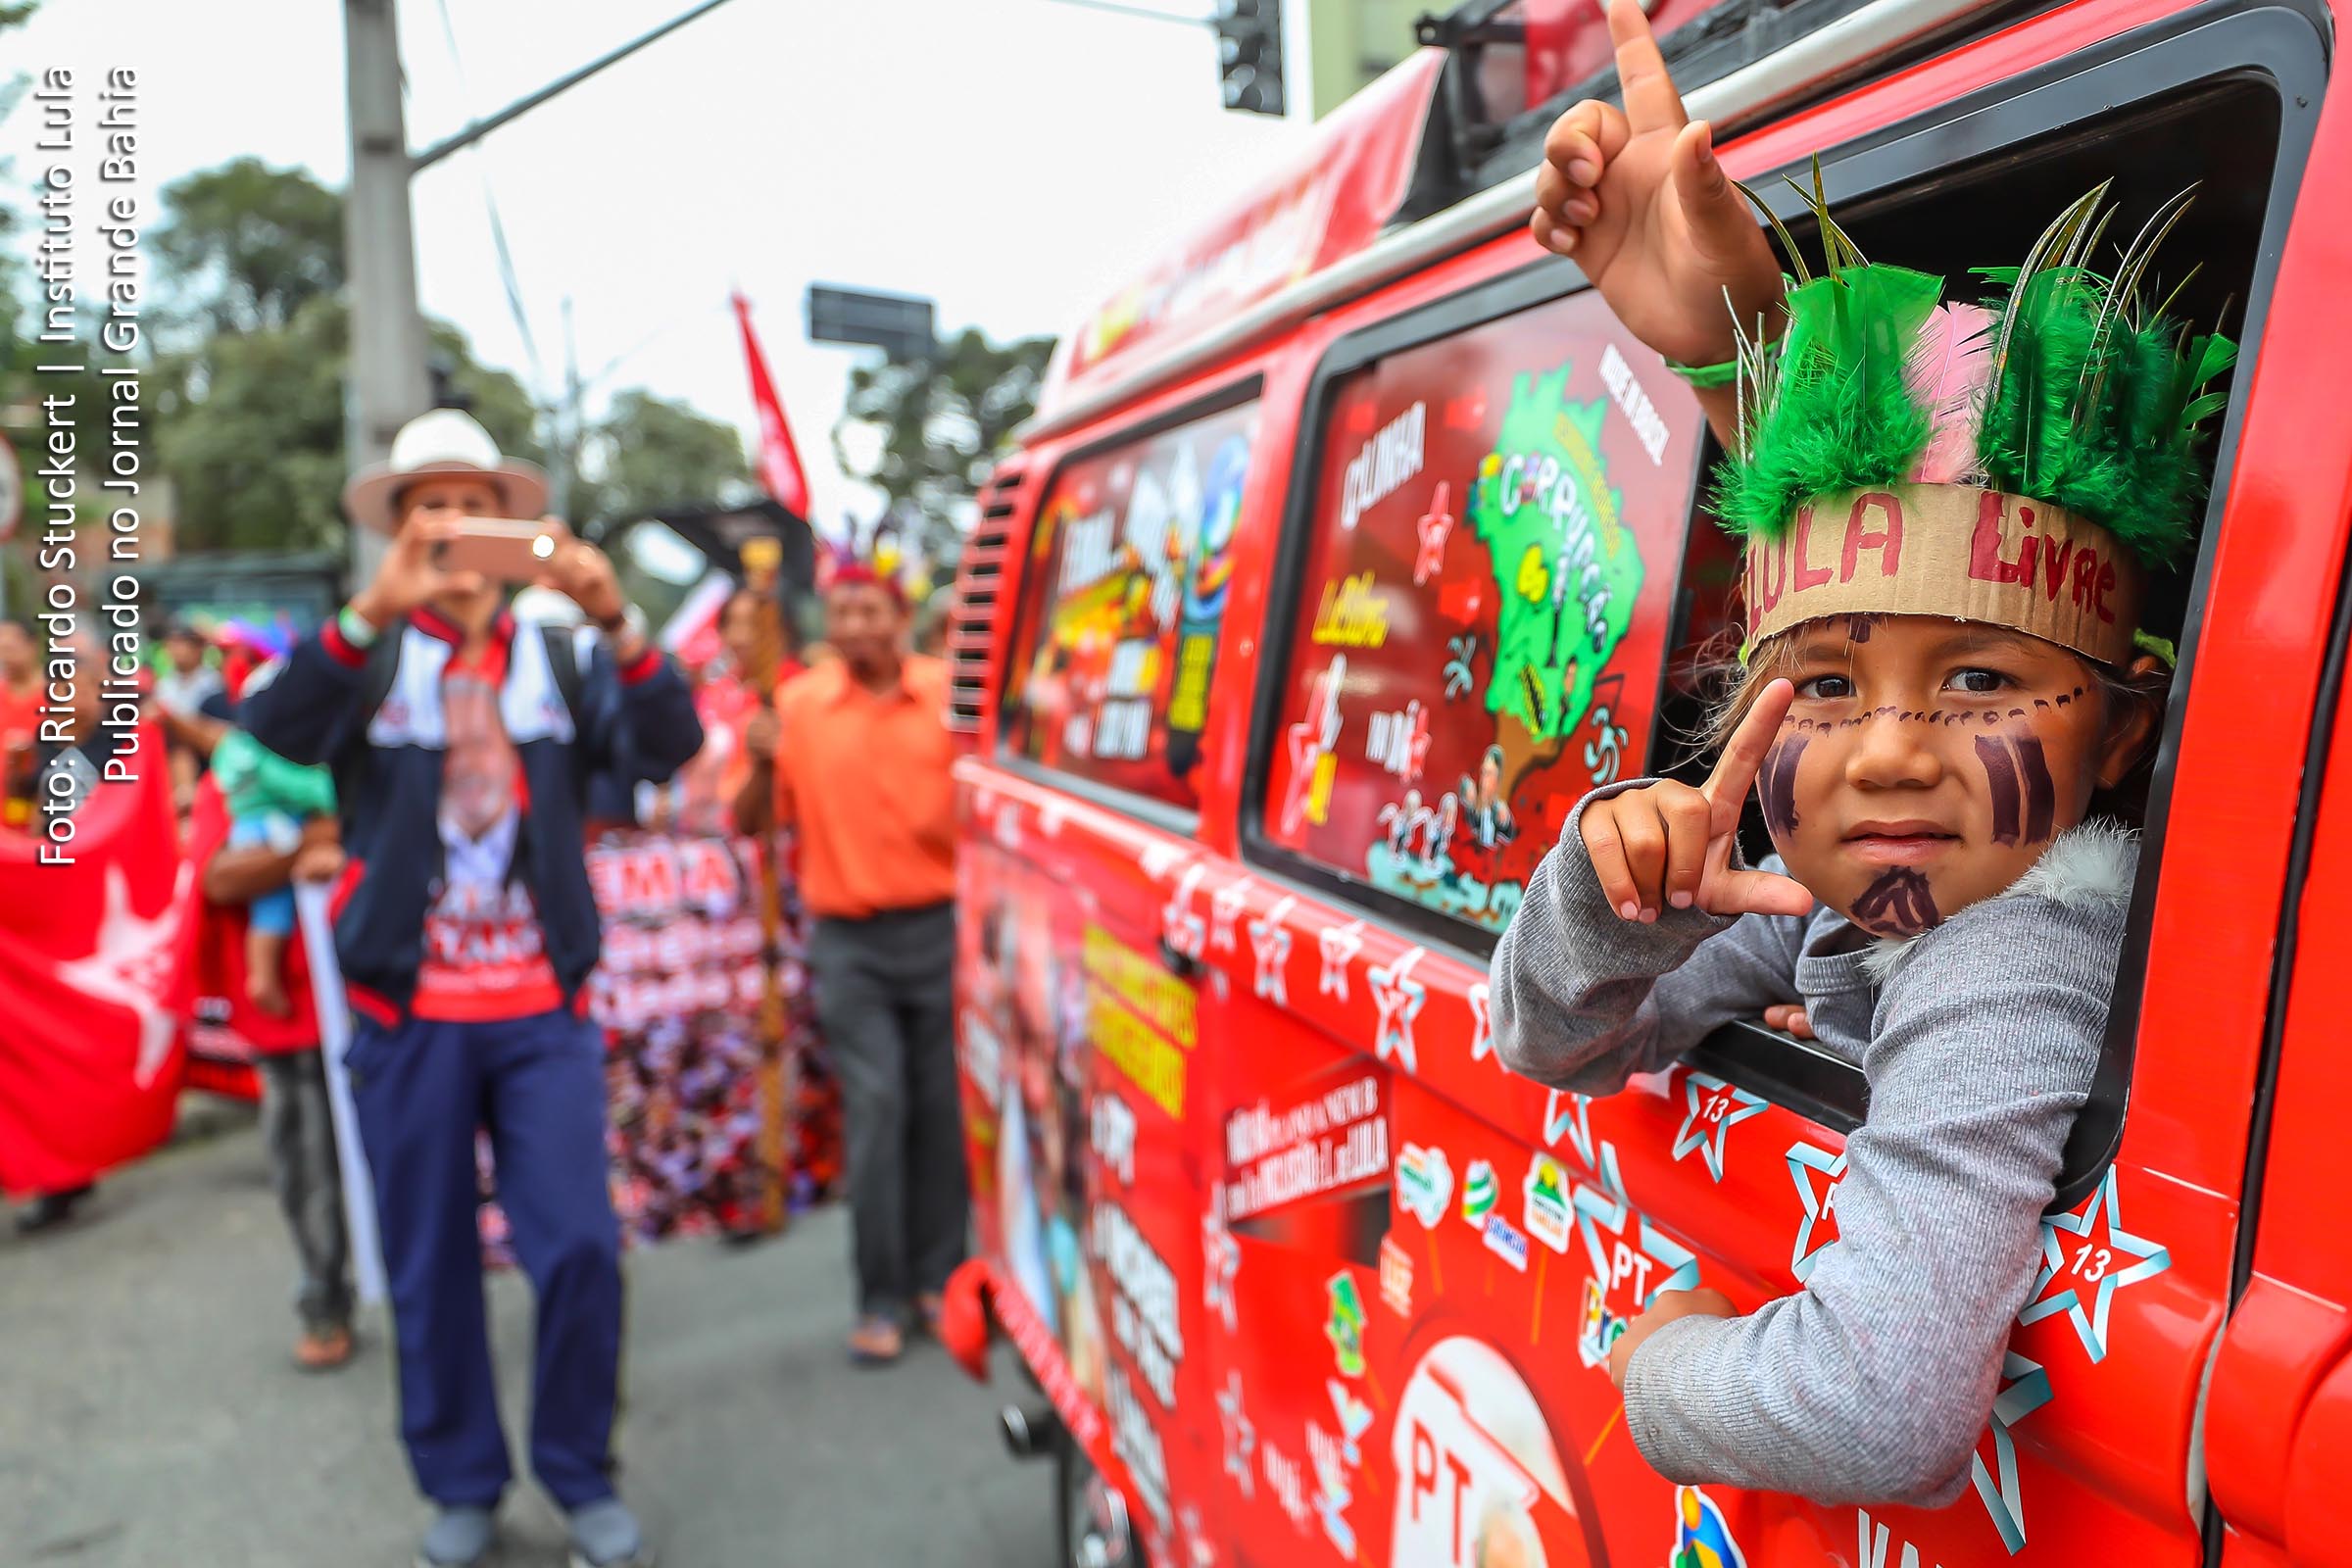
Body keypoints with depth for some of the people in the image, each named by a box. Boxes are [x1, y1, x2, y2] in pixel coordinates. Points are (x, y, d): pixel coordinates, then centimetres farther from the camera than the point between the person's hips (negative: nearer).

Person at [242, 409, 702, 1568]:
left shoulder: (555, 658, 7)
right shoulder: (366, 659, 4)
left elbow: (666, 747, -8)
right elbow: (278, 732, -16)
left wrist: (617, 622, -25)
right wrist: (373, 613, -32)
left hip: (543, 1008, 0)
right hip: (409, 1012, 0)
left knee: (579, 1248, -3)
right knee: (429, 1265, 10)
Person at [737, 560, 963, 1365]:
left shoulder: (949, 693, -1)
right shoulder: (799, 705, 3)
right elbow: (751, 823, 6)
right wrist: (762, 765, -12)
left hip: (939, 927, 0)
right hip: (848, 941, 0)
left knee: (942, 1104, 6)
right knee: (875, 1105, -2)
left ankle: (937, 1276, 21)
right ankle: (881, 1299, 7)